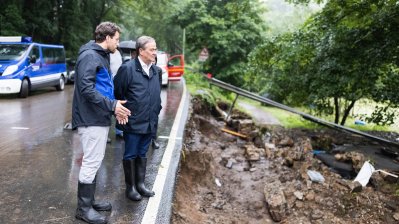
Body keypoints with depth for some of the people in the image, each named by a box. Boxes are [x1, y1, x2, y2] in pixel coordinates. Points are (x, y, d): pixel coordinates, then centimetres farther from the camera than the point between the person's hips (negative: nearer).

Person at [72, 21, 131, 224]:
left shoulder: (102, 56, 16)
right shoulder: (89, 56, -14)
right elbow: (86, 88, -24)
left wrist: (115, 106, 5)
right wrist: (112, 105, -20)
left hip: (99, 118, 10)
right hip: (91, 118, -10)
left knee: (94, 162, 16)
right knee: (91, 163, -2)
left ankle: (89, 200, 29)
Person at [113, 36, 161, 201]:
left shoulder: (154, 70, 8)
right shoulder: (127, 68, -14)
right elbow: (117, 92, -11)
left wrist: (156, 112, 11)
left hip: (149, 123, 6)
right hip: (133, 123, -6)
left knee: (142, 154, 17)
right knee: (130, 155, 8)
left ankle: (140, 184, 31)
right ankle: (130, 187, 22)